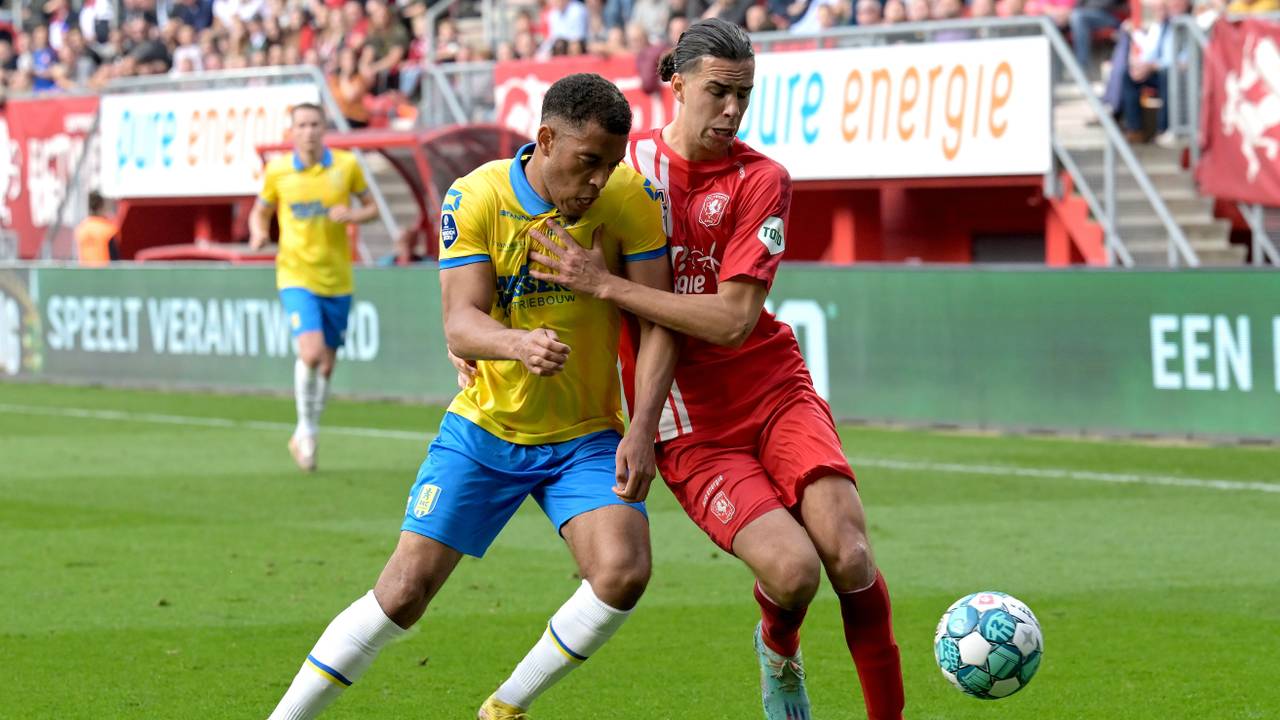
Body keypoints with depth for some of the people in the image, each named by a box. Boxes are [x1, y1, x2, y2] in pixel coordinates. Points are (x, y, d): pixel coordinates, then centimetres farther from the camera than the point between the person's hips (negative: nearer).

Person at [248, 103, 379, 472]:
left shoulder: (346, 165, 0)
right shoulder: (277, 171, -1)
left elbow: (372, 206, 9)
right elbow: (260, 212, 13)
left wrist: (353, 215, -13)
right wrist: (259, 233, -10)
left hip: (336, 279, 2)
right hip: (296, 276, -2)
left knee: (326, 366, 8)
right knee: (311, 351, -23)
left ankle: (304, 439, 28)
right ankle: (306, 430, -2)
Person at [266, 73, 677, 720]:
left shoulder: (630, 199, -11)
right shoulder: (475, 199, -14)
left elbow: (657, 321, -10)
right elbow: (460, 326, -21)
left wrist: (643, 430, -22)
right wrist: (520, 343, -44)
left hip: (586, 436, 1)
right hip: (484, 430, -1)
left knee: (623, 573, -21)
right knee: (406, 588, -7)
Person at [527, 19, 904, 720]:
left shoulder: (761, 179, -5)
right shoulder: (626, 163, 0)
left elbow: (733, 319, -16)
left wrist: (607, 285, -19)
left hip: (773, 391, 1)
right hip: (689, 425, -1)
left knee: (849, 558, -20)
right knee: (792, 569, -21)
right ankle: (779, 656, 13)